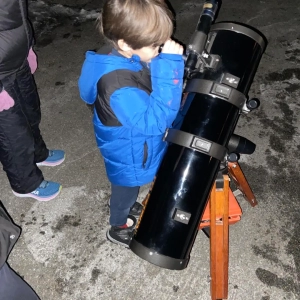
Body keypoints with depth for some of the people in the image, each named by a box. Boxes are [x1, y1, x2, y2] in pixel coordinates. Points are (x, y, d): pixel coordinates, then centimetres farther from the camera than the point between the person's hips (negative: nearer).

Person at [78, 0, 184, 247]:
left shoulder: (132, 58, -14)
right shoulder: (119, 86, -43)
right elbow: (154, 120, -44)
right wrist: (169, 64, -47)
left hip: (136, 146, 8)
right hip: (130, 155, -7)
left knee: (130, 187, 34)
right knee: (126, 189, 22)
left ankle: (126, 207, 64)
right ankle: (119, 227, 51)